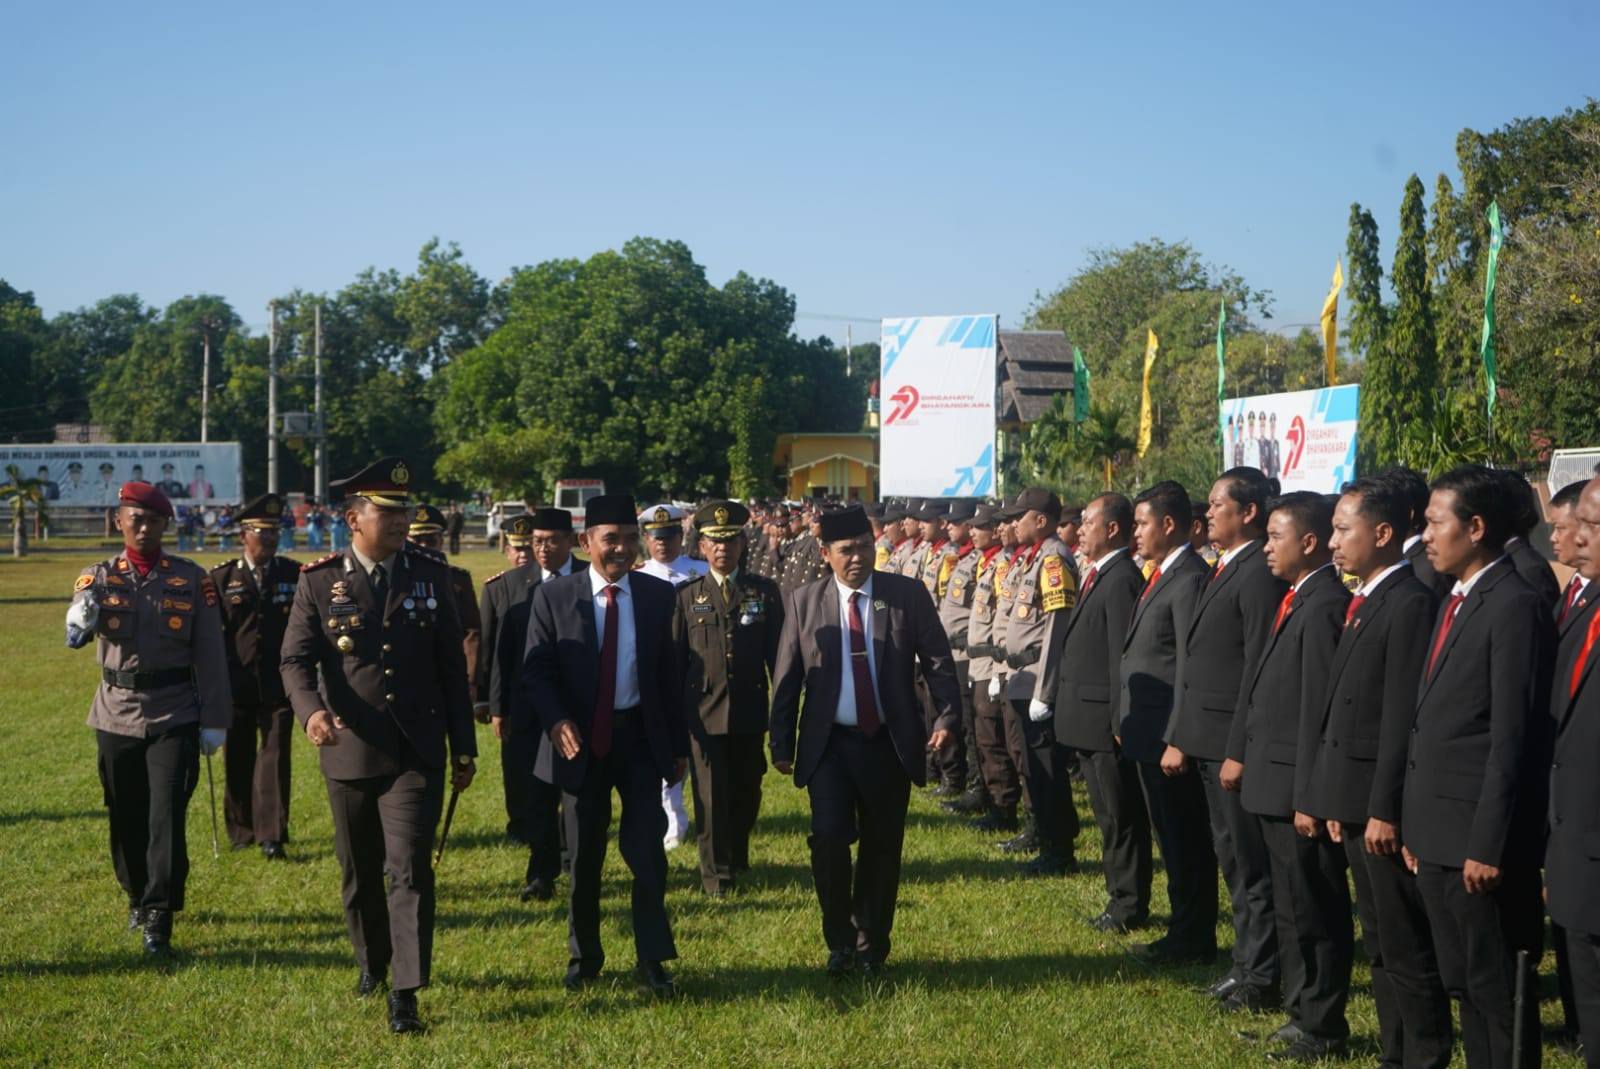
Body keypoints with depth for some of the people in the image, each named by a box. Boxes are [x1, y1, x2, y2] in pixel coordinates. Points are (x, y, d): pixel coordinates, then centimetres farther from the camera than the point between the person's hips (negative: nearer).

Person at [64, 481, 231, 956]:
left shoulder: (191, 578, 0)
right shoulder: (98, 577, 2)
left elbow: (210, 653, 1)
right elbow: (75, 635, -16)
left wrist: (214, 720, -2)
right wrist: (81, 619, -40)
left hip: (174, 716, -2)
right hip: (117, 716, 2)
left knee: (167, 815, -9)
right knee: (126, 819, 12)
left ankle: (159, 919, -6)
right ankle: (137, 897, 33)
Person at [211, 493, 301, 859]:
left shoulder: (295, 575, 4)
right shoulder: (221, 578, 2)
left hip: (279, 685, 0)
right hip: (236, 685, 0)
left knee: (275, 756, -5)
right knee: (238, 760, 10)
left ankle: (271, 836, -3)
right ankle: (241, 830, 24)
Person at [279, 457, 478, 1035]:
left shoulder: (430, 575, 2)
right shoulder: (320, 581, -2)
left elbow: (451, 664, 6)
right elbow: (296, 658, -6)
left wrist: (464, 747, 7)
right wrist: (311, 709, -27)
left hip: (416, 753, 0)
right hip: (349, 751, 1)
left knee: (409, 870, -9)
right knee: (359, 872, 15)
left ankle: (405, 993, -6)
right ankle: (372, 961, 37)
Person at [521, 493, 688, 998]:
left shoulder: (658, 595, 1)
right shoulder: (553, 596, -4)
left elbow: (670, 672, 6)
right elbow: (536, 670, -3)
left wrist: (679, 745, 6)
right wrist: (556, 722, -21)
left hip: (641, 738, 1)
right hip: (581, 740, 0)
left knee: (647, 851, -5)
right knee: (583, 857, 10)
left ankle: (651, 962, 5)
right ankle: (583, 957, 26)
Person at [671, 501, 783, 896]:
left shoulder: (765, 592, 5)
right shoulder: (686, 596, 4)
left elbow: (777, 655, 6)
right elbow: (675, 659, 6)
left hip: (750, 713, 1)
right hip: (704, 711, -1)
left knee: (747, 792, 12)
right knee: (711, 796, -1)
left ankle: (738, 859, 34)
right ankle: (716, 873, 10)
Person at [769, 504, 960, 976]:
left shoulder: (908, 595, 1)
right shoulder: (803, 603, 2)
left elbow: (937, 660, 0)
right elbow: (786, 679, 4)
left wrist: (947, 716, -13)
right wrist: (782, 744, 2)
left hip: (889, 742, 1)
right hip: (829, 744, -1)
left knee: (882, 846, 7)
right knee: (829, 837, -13)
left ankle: (871, 947, 23)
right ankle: (839, 942, 8)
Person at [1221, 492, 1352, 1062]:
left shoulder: (1324, 607, -19)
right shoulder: (1295, 600, 11)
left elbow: (1319, 710, -22)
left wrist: (1310, 797, -21)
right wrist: (1240, 753, 15)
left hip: (1297, 786, -10)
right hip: (1273, 782, 10)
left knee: (1315, 913, 2)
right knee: (1292, 910, 19)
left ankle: (1323, 1030, 14)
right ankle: (1301, 1015, 30)